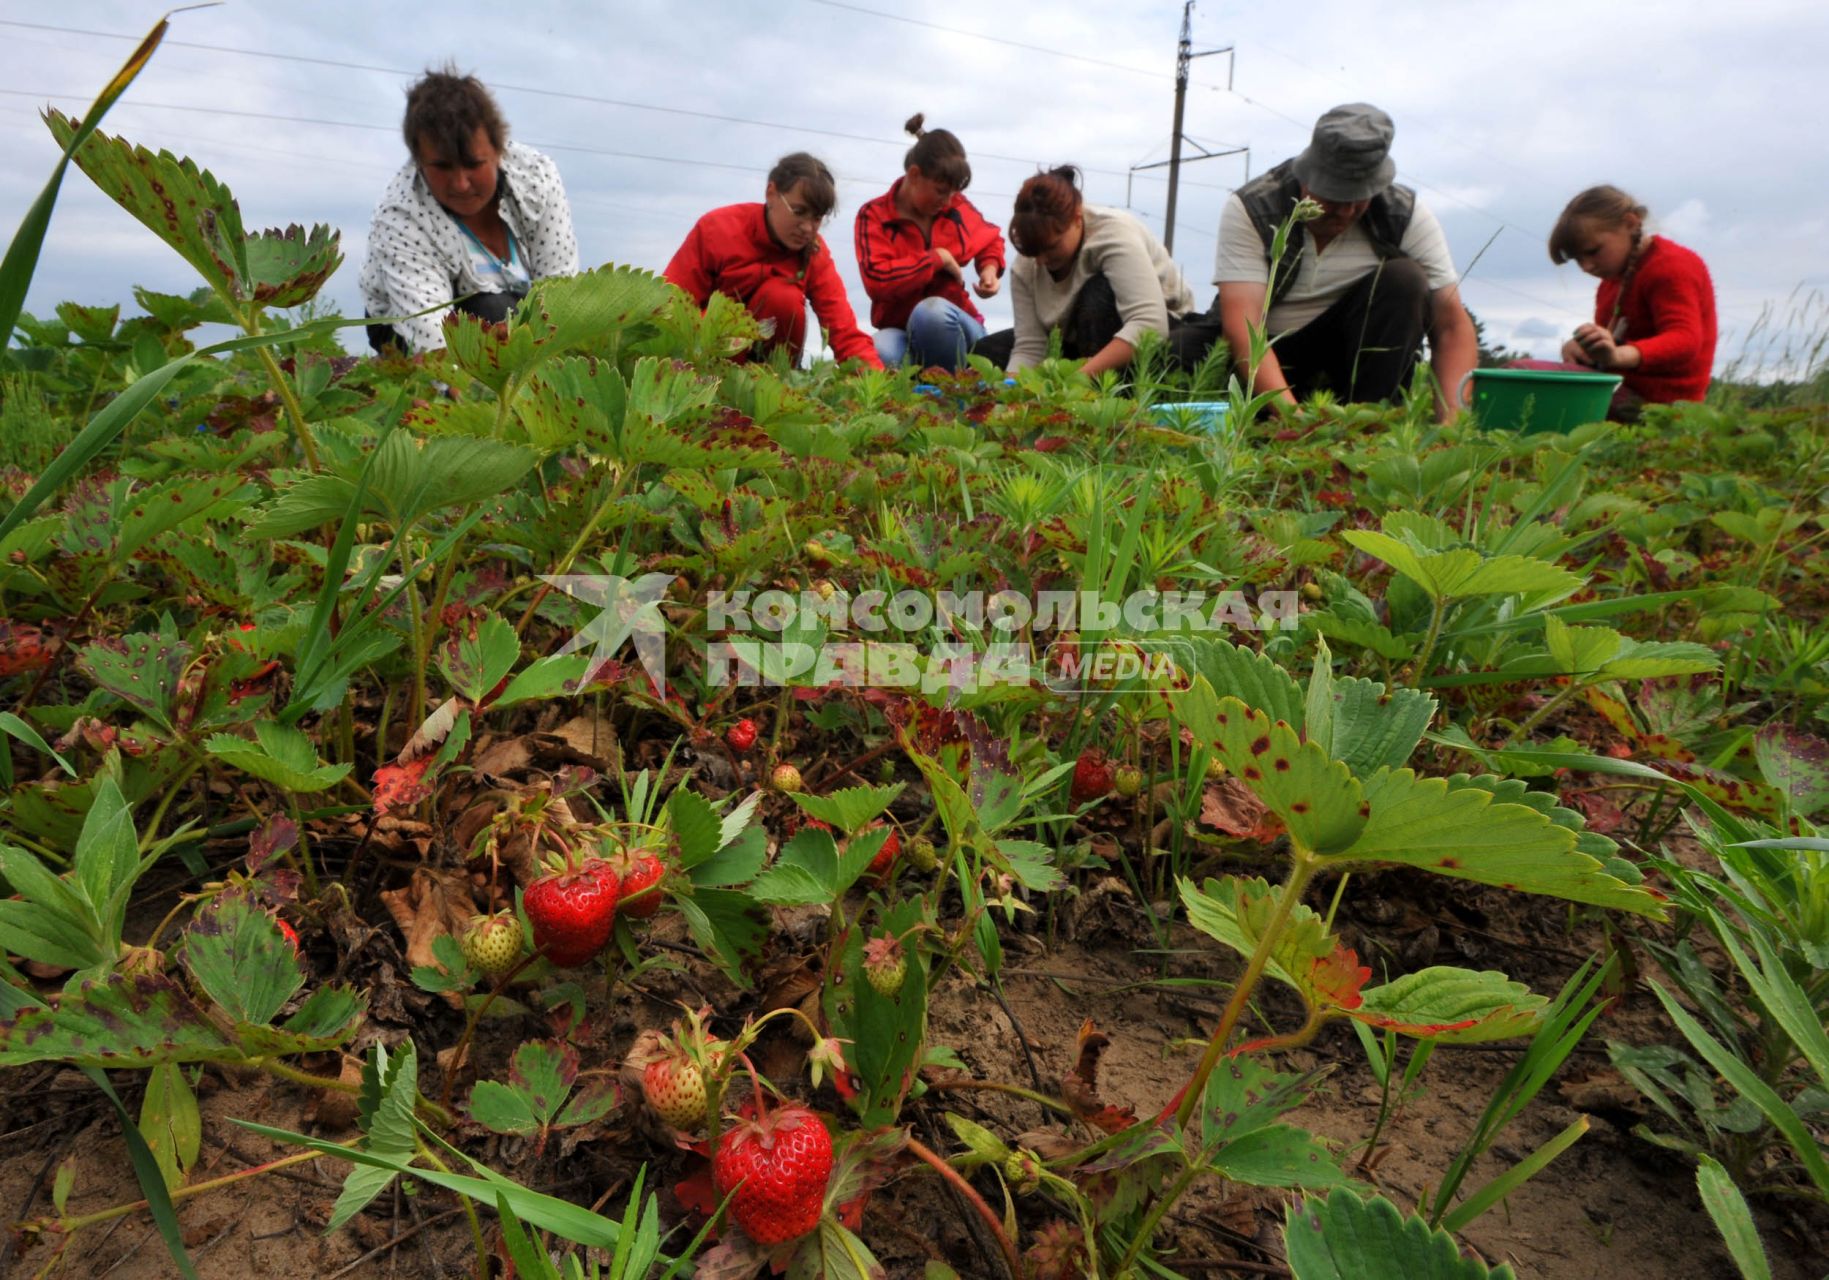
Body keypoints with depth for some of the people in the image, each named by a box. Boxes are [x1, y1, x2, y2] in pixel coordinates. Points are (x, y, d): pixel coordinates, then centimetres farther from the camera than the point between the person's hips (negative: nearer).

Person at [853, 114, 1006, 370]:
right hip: (900, 331, -2)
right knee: (878, 354, -39)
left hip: (953, 328, 2)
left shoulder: (957, 207, 6)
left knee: (933, 310, -37)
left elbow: (990, 241, 28)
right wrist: (937, 258, -13)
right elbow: (876, 280, -19)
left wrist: (990, 268, 5)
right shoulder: (874, 216, -4)